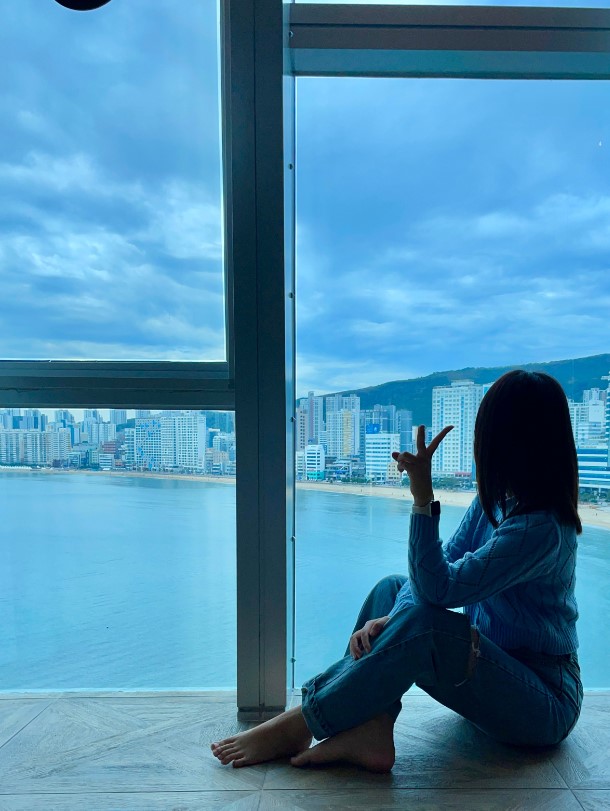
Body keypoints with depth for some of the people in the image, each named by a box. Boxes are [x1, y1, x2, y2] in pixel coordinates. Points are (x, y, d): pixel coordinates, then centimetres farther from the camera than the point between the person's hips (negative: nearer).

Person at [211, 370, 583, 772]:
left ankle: (293, 728, -20)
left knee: (426, 623, -33)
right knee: (391, 588, -3)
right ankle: (371, 733, -20)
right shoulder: (494, 499, 0)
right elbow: (440, 570, -3)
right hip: (496, 667, 8)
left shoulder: (542, 529, -26)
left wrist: (423, 498, -36)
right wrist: (389, 620, -19)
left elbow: (437, 590, -29)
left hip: (546, 705, -8)